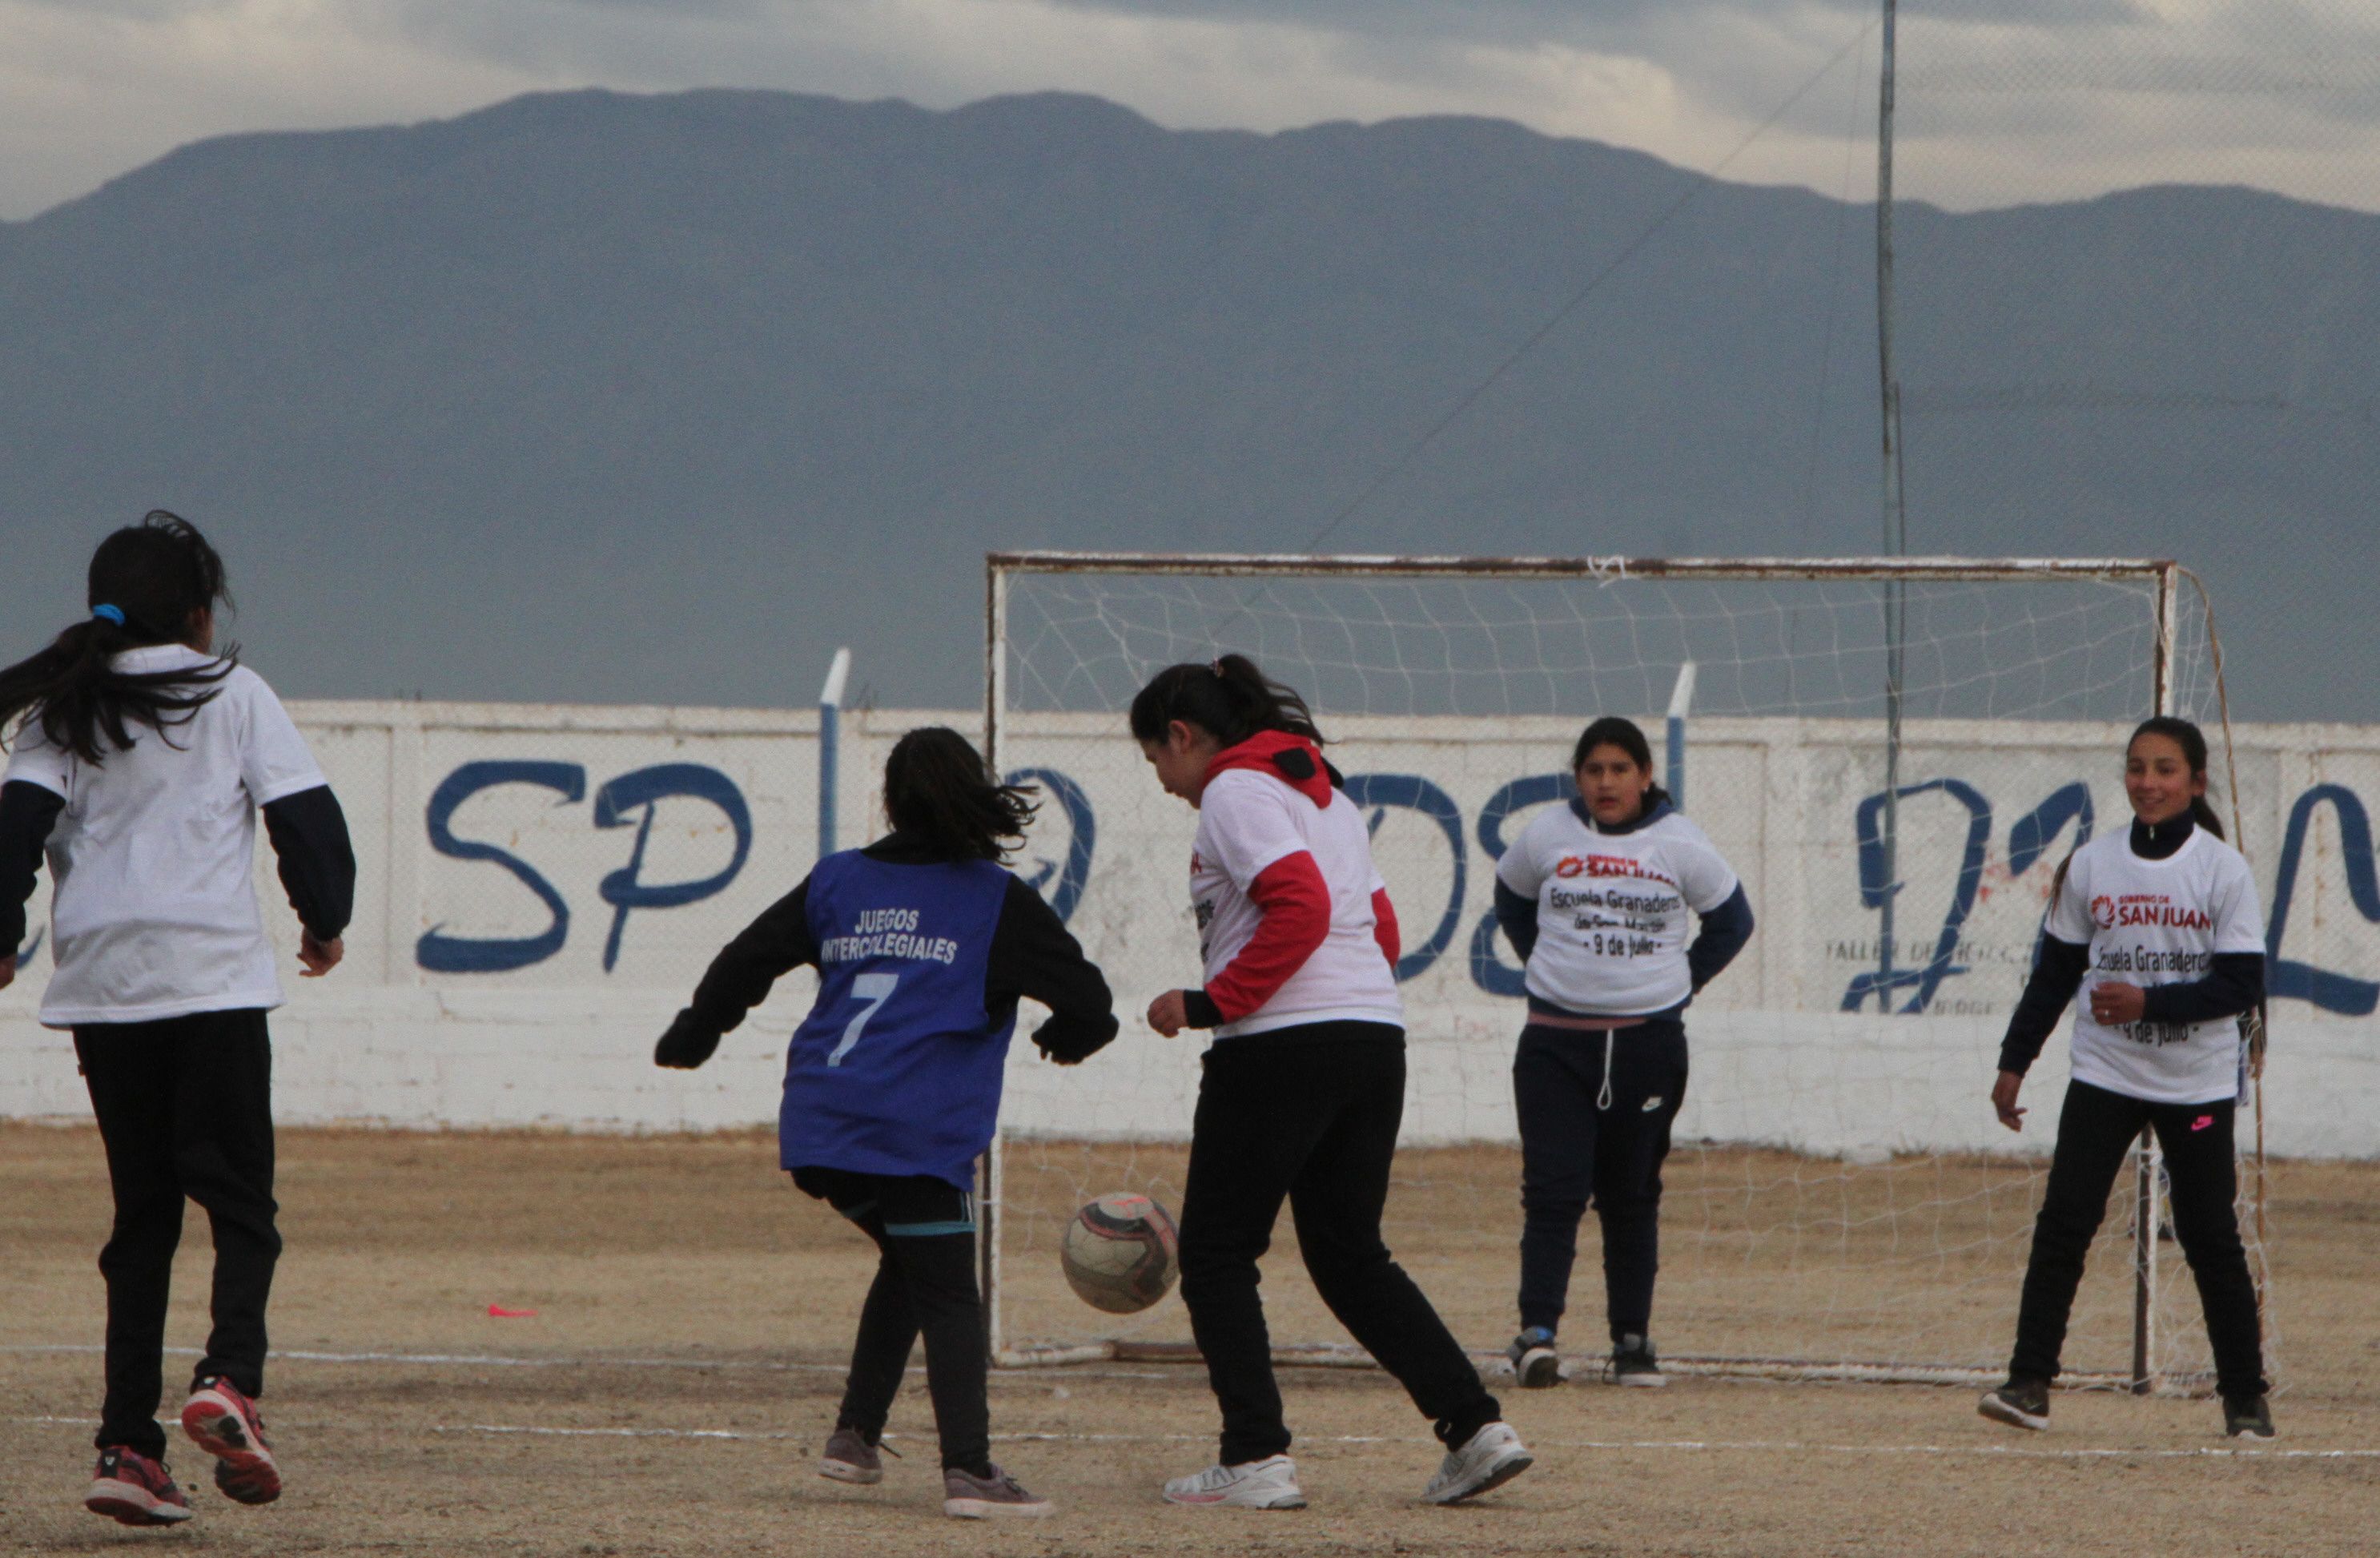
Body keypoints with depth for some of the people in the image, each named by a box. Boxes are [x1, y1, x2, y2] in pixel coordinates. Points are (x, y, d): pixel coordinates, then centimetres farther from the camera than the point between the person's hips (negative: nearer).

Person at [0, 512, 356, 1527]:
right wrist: (325, 919, 15)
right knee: (239, 1200, 0)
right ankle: (229, 1376, -28)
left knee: (142, 1214, 10)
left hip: (99, 981, 3)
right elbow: (306, 817, 1)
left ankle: (128, 1443, 1)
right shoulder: (235, 697, 4)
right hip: (213, 976, -3)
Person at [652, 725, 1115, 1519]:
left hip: (820, 1126, 5)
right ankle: (967, 1469, -15)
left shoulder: (837, 882, 14)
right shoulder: (998, 903, 3)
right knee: (948, 1296, -1)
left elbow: (745, 961, 15)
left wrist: (690, 1037, 31)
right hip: (917, 1135, -5)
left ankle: (855, 1436, 19)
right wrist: (1068, 1038, 25)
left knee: (909, 1263, 25)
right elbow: (1087, 999, 2)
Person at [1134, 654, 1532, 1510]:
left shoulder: (1234, 791, -5)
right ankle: (1476, 1427, 2)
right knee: (1351, 1254, 15)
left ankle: (1256, 1459, -4)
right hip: (1376, 1040, 8)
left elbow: (1300, 907, -19)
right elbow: (1380, 926, 21)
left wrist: (1209, 1004, -15)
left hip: (1280, 1046, -8)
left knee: (1217, 1255, 3)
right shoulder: (1325, 793, 22)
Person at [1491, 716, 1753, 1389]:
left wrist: (1681, 983, 6)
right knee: (1554, 1187, -11)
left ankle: (1632, 1339, 13)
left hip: (1650, 1042, 0)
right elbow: (1512, 903, 21)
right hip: (1556, 1040, 0)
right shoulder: (1547, 835, 3)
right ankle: (1537, 1330, -15)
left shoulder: (1679, 844, 1)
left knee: (1633, 1195, 6)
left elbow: (1731, 922, 12)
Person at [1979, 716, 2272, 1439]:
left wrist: (2150, 1002, -21)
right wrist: (2014, 1061, 8)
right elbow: (2055, 973, 10)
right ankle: (2029, 1383, -6)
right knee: (2063, 1221, -9)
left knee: (2211, 1236, 1)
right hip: (2104, 1075, 2)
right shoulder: (2091, 865, 2)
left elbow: (2243, 984, -10)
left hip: (2198, 1083, -2)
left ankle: (2245, 1398, 11)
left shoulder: (2224, 871, -5)